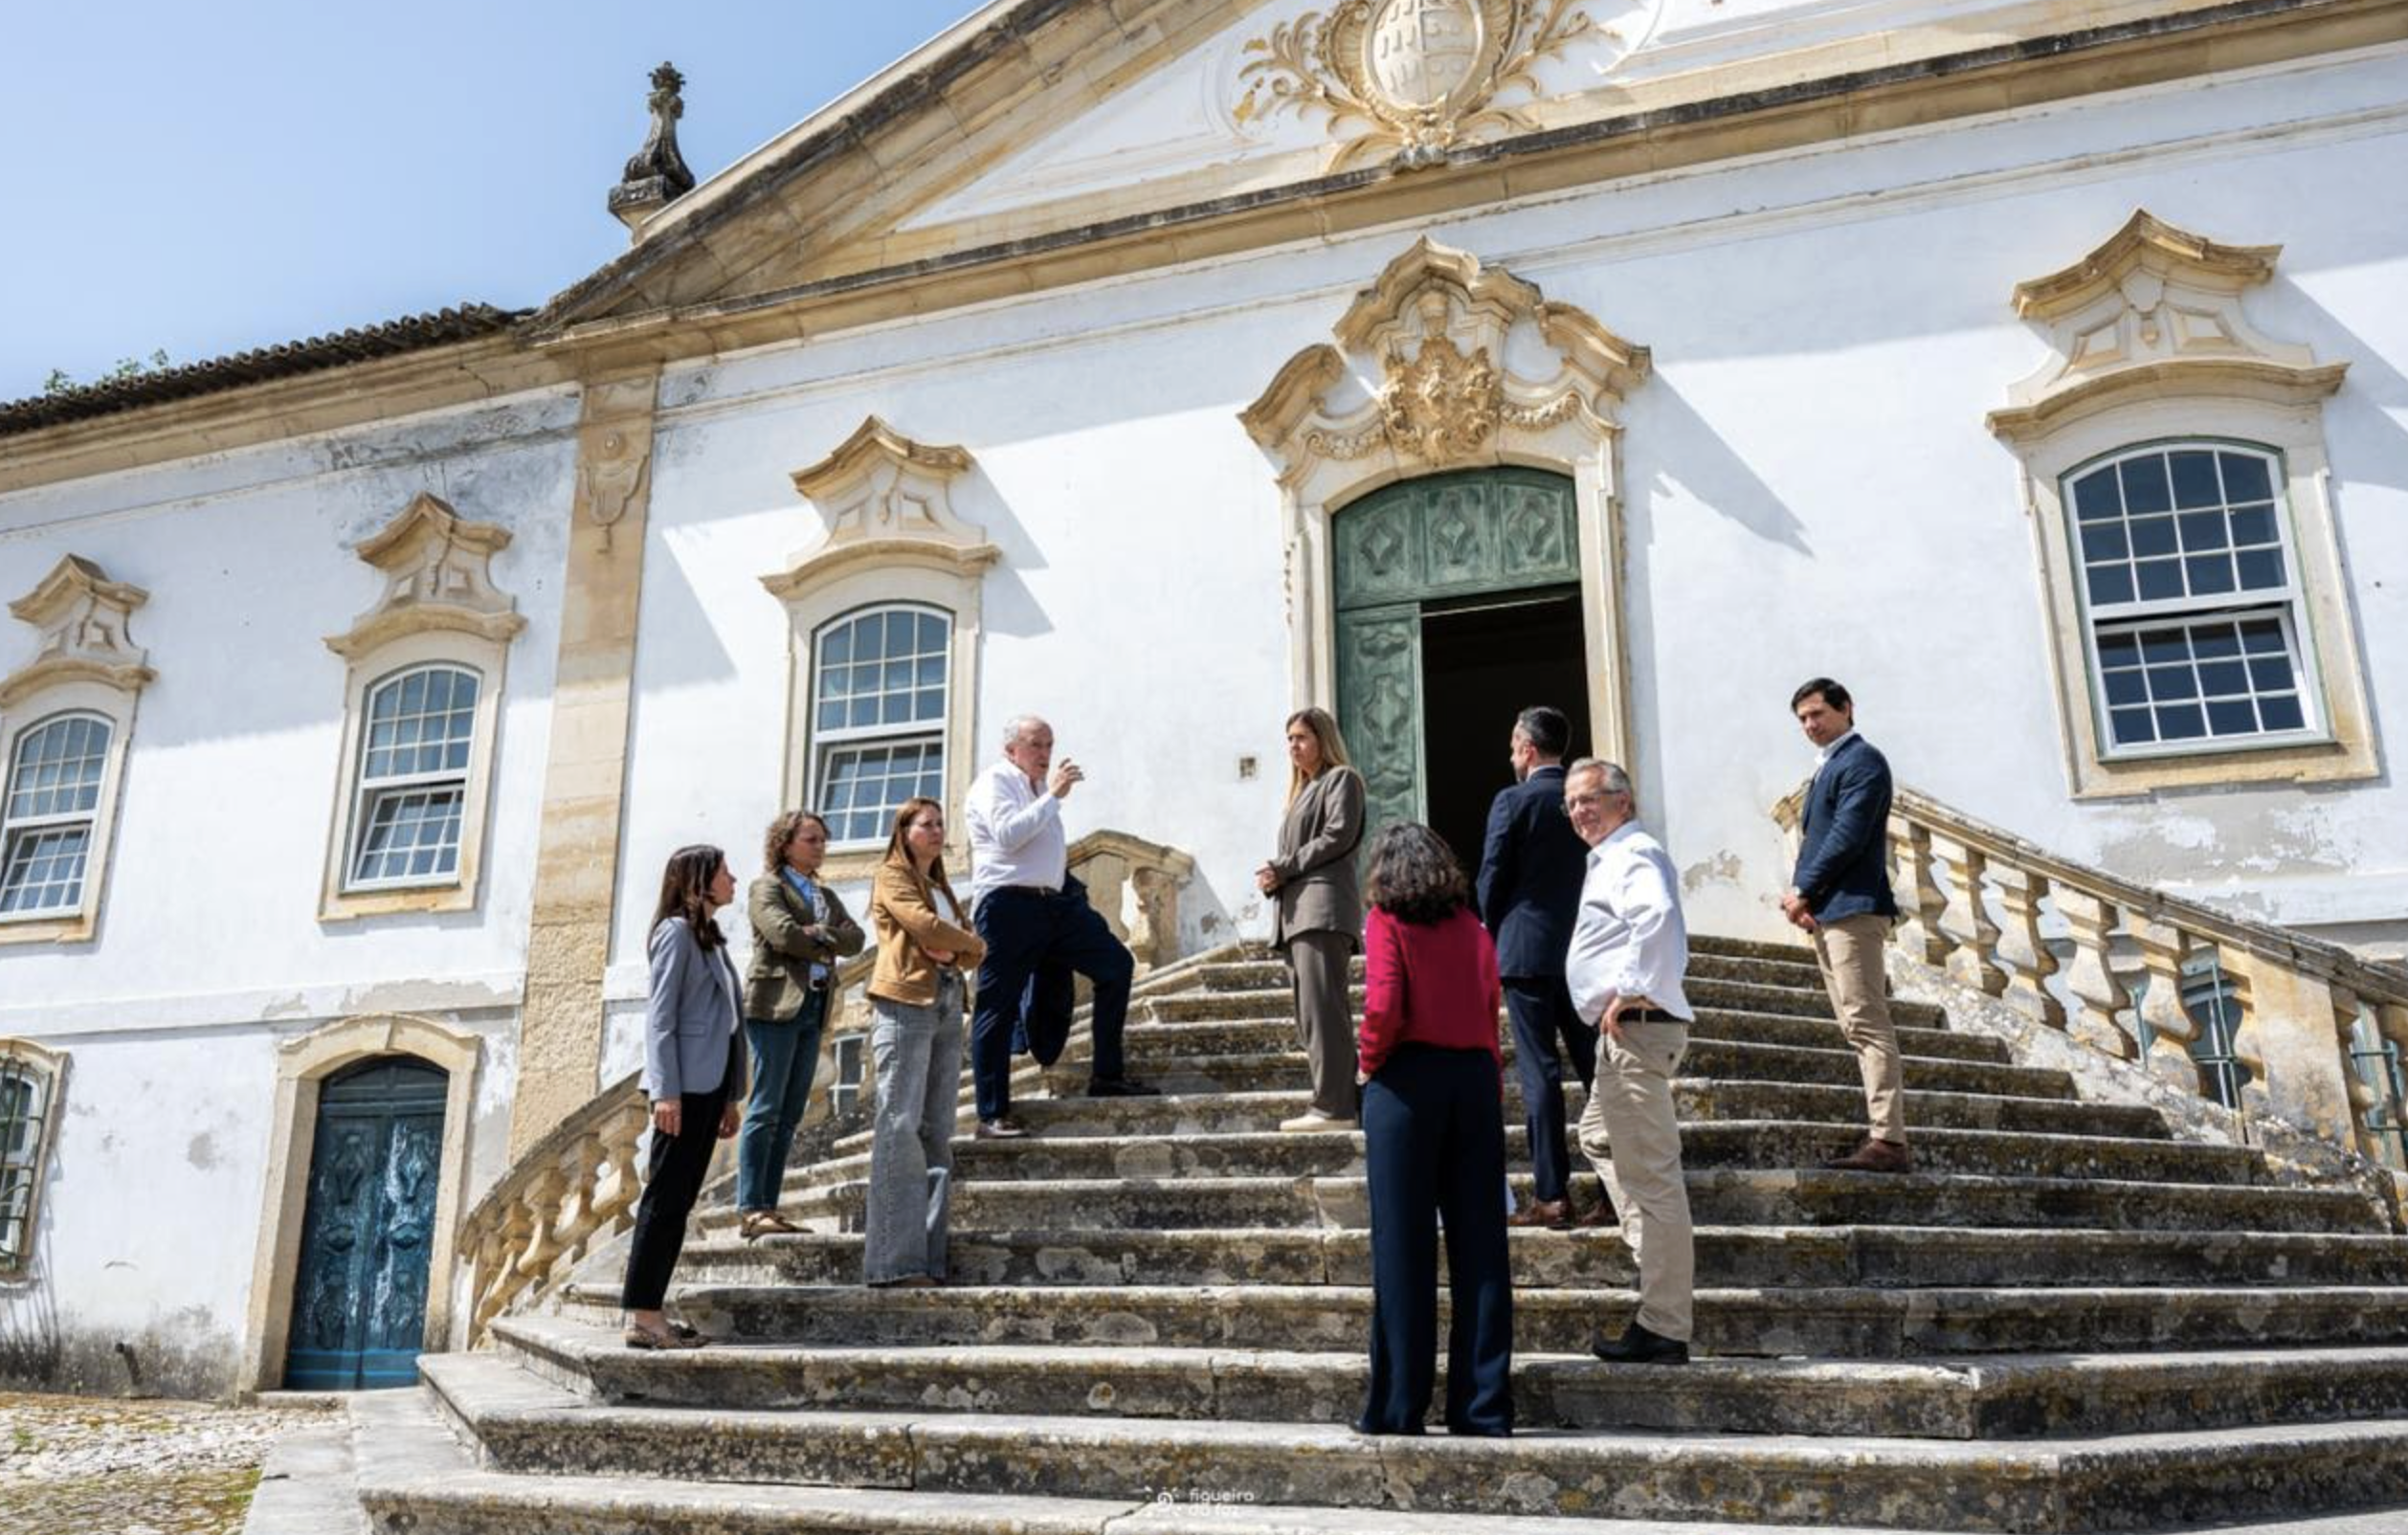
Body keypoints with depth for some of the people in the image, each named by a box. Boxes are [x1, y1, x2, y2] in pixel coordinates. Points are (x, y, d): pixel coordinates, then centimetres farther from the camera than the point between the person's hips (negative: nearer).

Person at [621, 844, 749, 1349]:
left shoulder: (710, 937, 20)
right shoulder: (676, 932, -6)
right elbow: (659, 1016, -12)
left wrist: (730, 1096, 17)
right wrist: (665, 1090, -20)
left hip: (709, 1084, 9)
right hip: (685, 1084, -9)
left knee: (679, 1199, 8)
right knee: (665, 1197, -7)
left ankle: (649, 1311, 12)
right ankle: (643, 1317, -4)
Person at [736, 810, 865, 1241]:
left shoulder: (826, 895, 22)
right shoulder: (766, 888, 2)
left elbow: (855, 938, 7)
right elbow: (784, 934, -15)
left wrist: (820, 934, -10)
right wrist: (828, 945, -2)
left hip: (813, 1008, 7)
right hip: (777, 1004, -7)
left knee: (789, 1116, 5)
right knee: (766, 1110, -10)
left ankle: (767, 1208, 7)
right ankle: (750, 1209, -9)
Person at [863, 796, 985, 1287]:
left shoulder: (942, 888, 26)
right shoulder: (891, 878, 6)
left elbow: (973, 950, 17)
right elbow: (926, 925, -10)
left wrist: (952, 950, -4)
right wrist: (971, 941, 5)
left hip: (947, 1007, 7)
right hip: (905, 1003, -7)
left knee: (937, 1132, 1)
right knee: (899, 1127, -12)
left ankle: (929, 1258, 0)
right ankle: (895, 1261, -16)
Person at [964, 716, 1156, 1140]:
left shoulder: (1040, 787, 23)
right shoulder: (994, 782, -2)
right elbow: (1007, 834, -19)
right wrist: (1053, 796, -15)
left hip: (1053, 901, 8)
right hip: (1008, 905, -8)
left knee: (1116, 963, -3)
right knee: (998, 1009, -4)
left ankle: (1106, 1074, 2)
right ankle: (992, 1117, 1)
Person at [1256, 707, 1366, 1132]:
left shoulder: (1341, 779, 5)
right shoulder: (1301, 790, 29)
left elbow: (1338, 836, -9)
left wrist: (1283, 868, -8)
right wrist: (1275, 877, 3)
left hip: (1324, 905, -9)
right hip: (1296, 909, 9)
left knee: (1322, 1008, -15)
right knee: (1311, 1013, 4)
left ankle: (1333, 1105, -16)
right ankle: (1335, 1102, 5)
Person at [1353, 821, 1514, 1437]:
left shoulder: (1386, 920, 0)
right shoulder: (1470, 924, 13)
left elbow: (1384, 1005, -13)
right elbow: (1492, 1008, 8)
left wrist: (1370, 1059, 3)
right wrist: (1494, 1082, 10)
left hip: (1407, 1080, -4)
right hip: (1475, 1076, 4)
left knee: (1402, 1244, 0)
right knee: (1479, 1243, 6)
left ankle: (1398, 1405, 5)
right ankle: (1484, 1406, 9)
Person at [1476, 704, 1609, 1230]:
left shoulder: (1512, 802, -8)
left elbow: (1492, 880, -7)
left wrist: (1496, 936, 9)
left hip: (1527, 951, -5)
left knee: (1540, 1073, -2)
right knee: (1597, 1068, 9)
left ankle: (1551, 1196, -1)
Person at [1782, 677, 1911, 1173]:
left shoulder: (1862, 760, -6)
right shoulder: (1828, 766, 23)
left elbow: (1848, 835, -16)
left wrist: (1803, 891, -12)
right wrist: (1798, 893, 4)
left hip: (1851, 908, -10)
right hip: (1826, 913, 10)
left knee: (1868, 1025, -12)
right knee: (1858, 1028, 9)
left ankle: (1888, 1141, -14)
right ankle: (1885, 1134, 12)